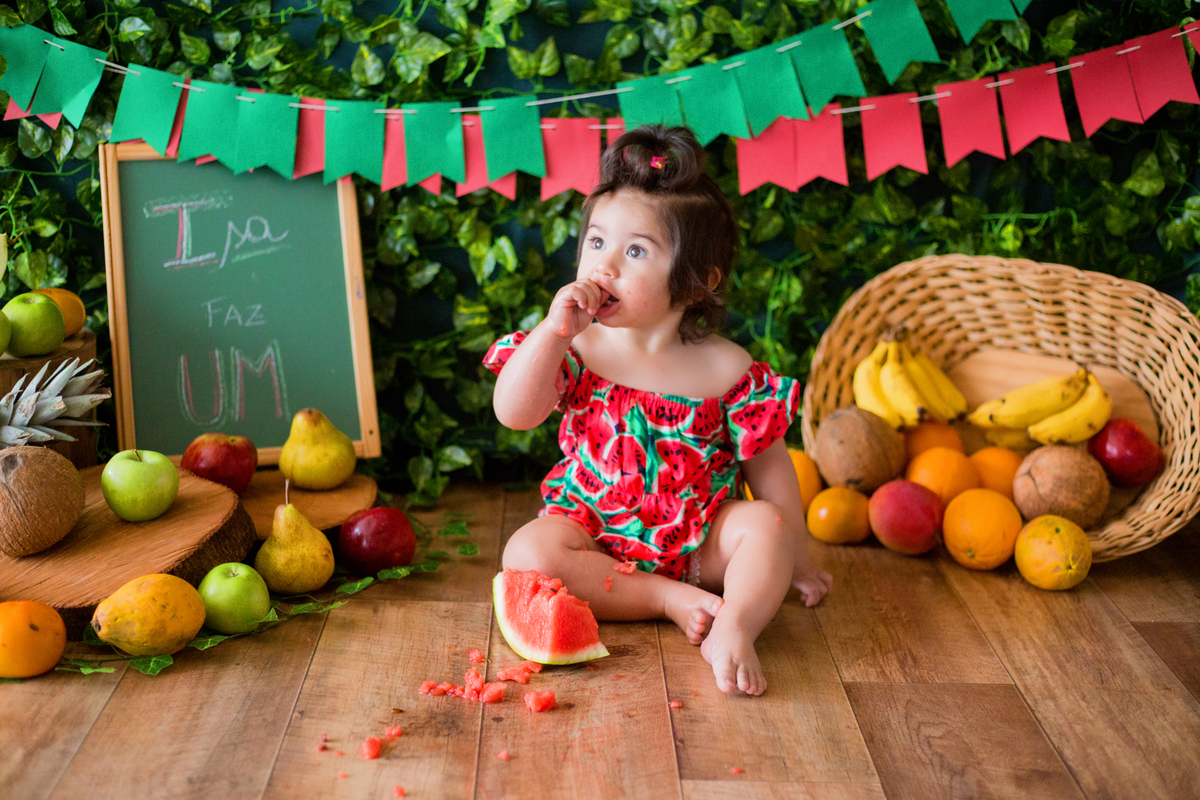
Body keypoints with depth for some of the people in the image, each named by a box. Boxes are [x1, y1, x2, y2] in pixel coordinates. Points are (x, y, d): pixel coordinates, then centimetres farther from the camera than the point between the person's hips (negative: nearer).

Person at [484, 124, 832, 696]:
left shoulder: (726, 368, -8)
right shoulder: (578, 348, -5)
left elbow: (768, 464, -1)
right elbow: (514, 414, -16)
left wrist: (792, 560, 0)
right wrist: (555, 331, -26)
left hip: (698, 536, 0)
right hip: (594, 529, 1)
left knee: (765, 523, -26)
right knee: (527, 555, -26)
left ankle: (734, 629, -39)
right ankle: (670, 598, -22)